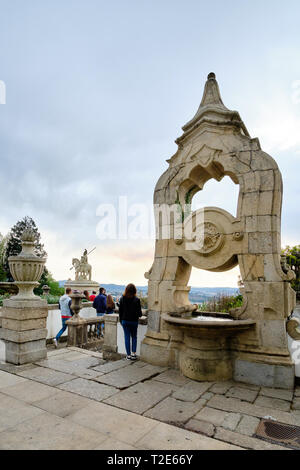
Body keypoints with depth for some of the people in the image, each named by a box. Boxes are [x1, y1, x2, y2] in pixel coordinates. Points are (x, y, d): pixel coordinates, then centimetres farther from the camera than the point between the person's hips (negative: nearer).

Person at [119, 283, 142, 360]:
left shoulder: (122, 299, -6)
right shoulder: (136, 300, -13)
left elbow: (120, 311, 1)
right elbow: (139, 312, -9)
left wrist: (121, 320, 13)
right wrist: (139, 314, 14)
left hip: (125, 321, 1)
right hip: (134, 321, -1)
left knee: (127, 337, 9)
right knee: (134, 337, 16)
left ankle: (129, 355, 13)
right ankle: (133, 353, 11)